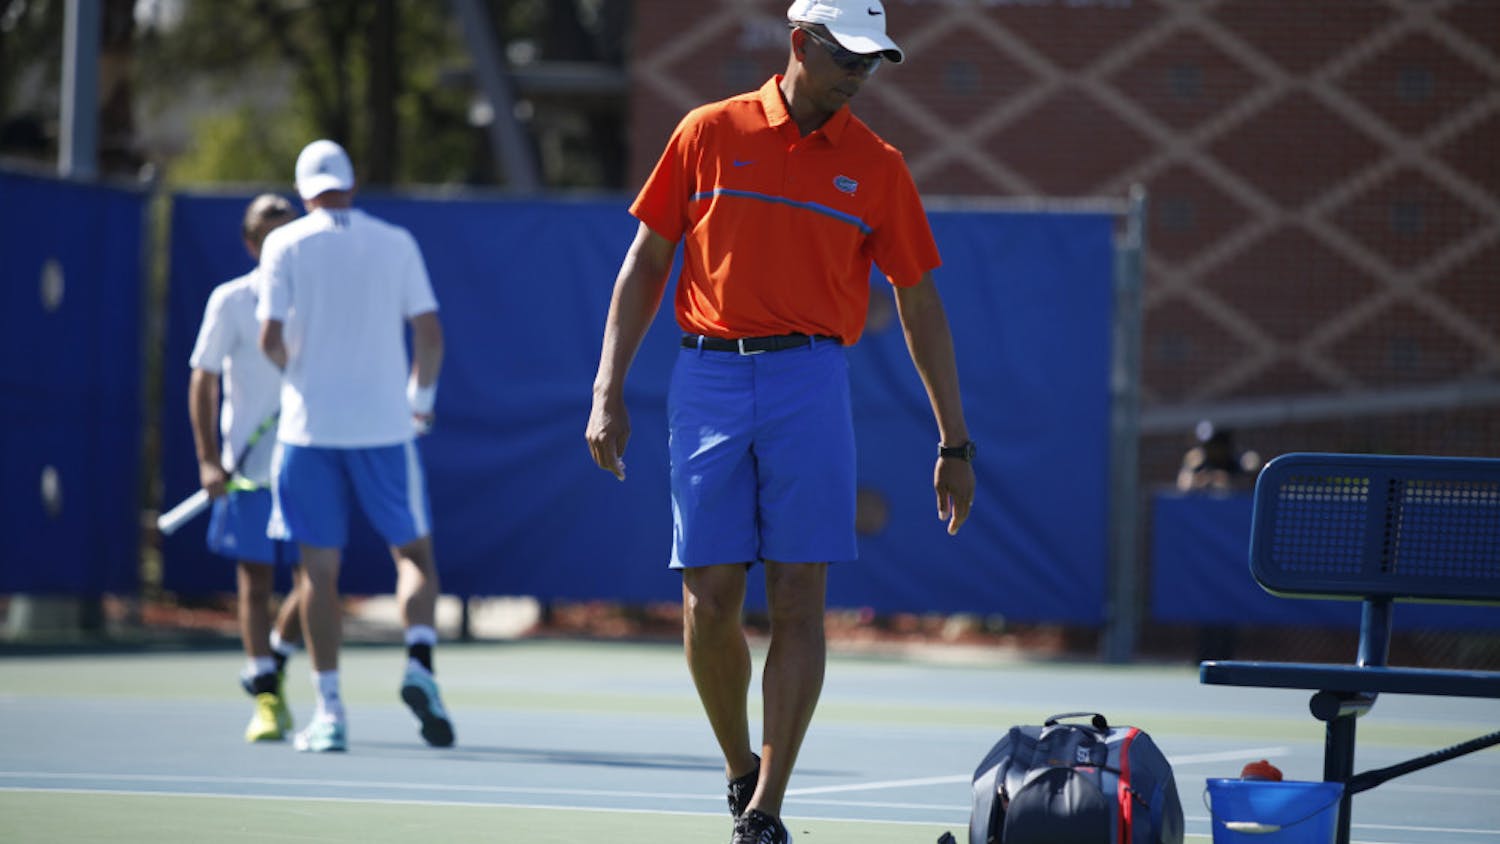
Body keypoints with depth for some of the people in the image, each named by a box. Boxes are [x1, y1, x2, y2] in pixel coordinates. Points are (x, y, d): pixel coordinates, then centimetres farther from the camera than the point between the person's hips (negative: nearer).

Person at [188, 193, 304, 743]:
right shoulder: (230, 301, -1)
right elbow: (203, 379, -2)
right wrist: (209, 459, -10)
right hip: (248, 466, -3)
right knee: (255, 581, -1)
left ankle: (273, 662, 23)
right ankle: (266, 699, 4)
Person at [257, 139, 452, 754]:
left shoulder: (286, 245, 0)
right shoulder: (396, 243, 3)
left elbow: (271, 339, -7)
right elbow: (429, 334, -1)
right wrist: (422, 397, 15)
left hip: (310, 427, 0)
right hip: (385, 425, 0)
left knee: (319, 568, 5)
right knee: (413, 552, 12)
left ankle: (329, 712, 1)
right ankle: (419, 663, -12)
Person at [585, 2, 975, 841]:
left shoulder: (877, 166, 7)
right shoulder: (709, 133, 6)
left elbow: (922, 305, 10)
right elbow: (647, 262, 9)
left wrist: (955, 444, 9)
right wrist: (609, 392, 2)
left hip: (810, 384, 0)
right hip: (708, 376, 0)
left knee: (799, 600, -5)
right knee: (709, 601, -3)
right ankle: (741, 769, 20)